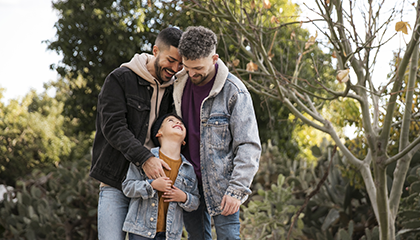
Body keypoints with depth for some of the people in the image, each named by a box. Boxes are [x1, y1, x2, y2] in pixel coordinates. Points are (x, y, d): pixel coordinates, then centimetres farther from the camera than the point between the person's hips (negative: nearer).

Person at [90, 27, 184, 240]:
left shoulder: (173, 90, 11)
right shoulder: (120, 79, -4)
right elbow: (113, 127, -14)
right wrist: (144, 158, -26)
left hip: (153, 183, 4)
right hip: (116, 183, -4)